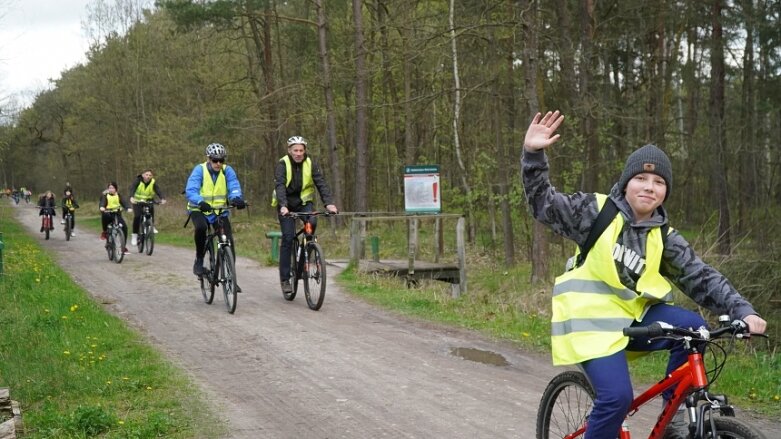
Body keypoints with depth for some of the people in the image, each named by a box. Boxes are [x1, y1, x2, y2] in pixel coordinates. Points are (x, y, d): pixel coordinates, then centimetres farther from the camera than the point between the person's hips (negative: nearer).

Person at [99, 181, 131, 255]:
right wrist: (101, 207, -38)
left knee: (124, 226, -17)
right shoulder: (105, 196, 2)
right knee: (104, 215, -39)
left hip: (117, 214, 2)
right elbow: (102, 203, -15)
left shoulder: (118, 196, 8)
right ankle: (105, 231, -12)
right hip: (108, 214, -2)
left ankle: (123, 246, -3)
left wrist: (127, 208, -24)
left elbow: (123, 202, -4)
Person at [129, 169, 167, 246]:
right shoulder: (138, 181, -16)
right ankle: (135, 235, -10)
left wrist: (162, 198, -46)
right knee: (137, 216, -21)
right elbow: (132, 188, -32)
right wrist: (131, 197, -52)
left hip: (148, 201, 2)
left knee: (151, 208, -29)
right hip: (137, 201, -2)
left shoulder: (153, 183, -12)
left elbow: (158, 191, -26)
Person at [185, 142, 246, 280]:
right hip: (200, 210, -3)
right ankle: (199, 261, -13)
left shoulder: (227, 171, -5)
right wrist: (200, 202, -46)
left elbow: (234, 187, -19)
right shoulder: (200, 170, -13)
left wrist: (237, 198, -44)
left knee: (229, 241, -10)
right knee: (201, 227, -35)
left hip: (220, 210, 3)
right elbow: (190, 190, -25)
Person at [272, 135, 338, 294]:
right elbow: (279, 186, -28)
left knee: (312, 222, -29)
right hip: (286, 205, -2)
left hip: (304, 202, 2)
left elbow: (321, 183, -16)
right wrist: (283, 206, -44)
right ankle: (285, 279, -3)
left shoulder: (310, 163, -8)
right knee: (288, 238, -10)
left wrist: (329, 203, -32)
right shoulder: (282, 164, -16)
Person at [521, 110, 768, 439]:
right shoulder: (598, 211, -3)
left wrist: (743, 311, -13)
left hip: (633, 318, 5)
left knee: (692, 327, -19)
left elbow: (702, 279, 0)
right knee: (616, 396, -22)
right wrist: (533, 154, -19)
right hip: (591, 319, -4)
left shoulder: (664, 238, 4)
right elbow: (544, 204, -5)